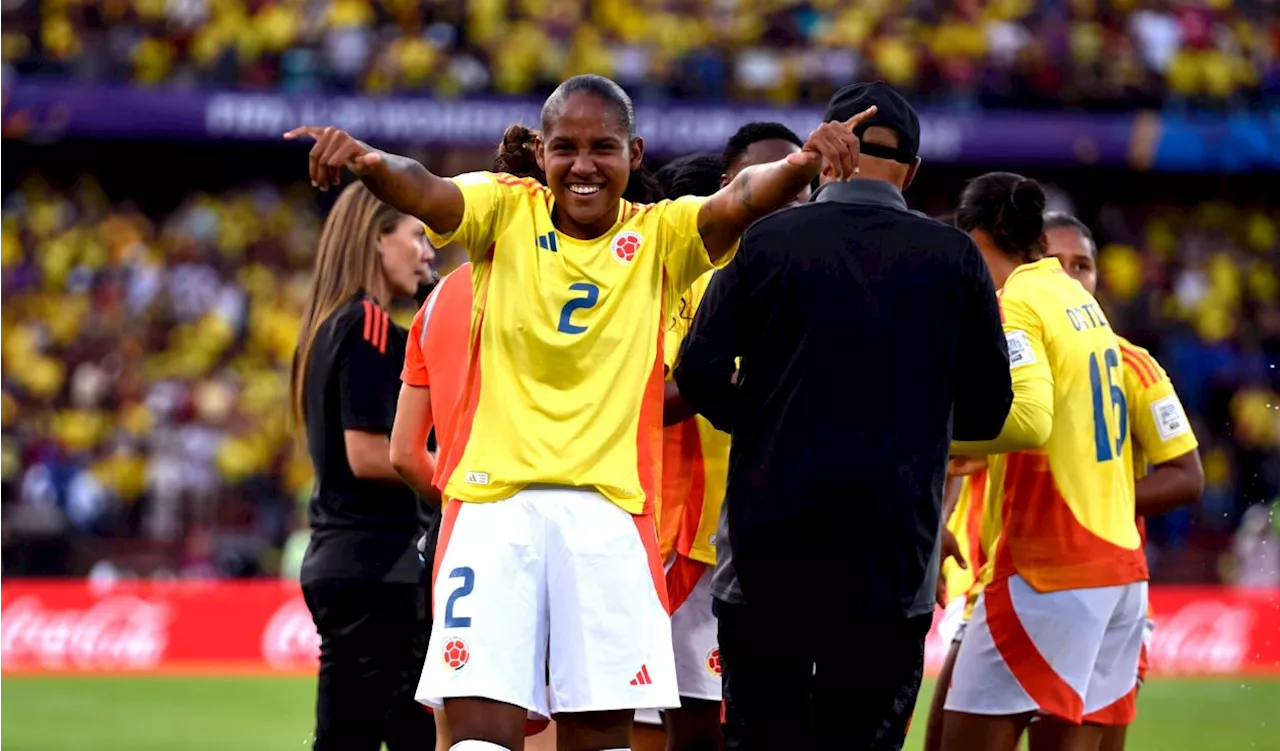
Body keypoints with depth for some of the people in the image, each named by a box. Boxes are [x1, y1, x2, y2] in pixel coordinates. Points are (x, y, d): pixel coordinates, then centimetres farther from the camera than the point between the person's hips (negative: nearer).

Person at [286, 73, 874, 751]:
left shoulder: (661, 237, 7)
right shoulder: (505, 212, 5)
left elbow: (741, 201, -13)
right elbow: (427, 195, -15)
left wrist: (802, 163, -35)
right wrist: (373, 164, -38)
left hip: (609, 509, 1)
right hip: (494, 497, -1)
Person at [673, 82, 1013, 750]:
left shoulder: (764, 240, -1)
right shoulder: (954, 257, 1)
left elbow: (698, 373, -6)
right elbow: (986, 411, 4)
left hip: (770, 543, 0)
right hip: (890, 550, 0)